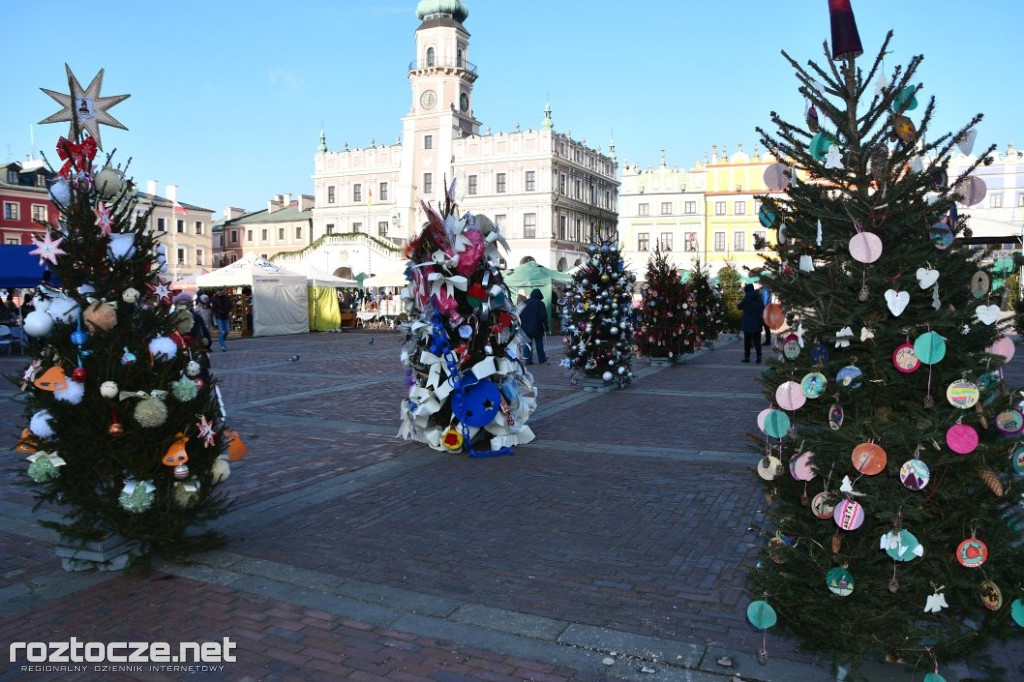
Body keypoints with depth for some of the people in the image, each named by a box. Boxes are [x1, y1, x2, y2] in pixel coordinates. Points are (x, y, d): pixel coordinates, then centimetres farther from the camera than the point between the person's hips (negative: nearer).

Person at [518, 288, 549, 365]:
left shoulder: (525, 303, 6)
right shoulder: (540, 303, -6)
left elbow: (520, 315, 8)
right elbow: (544, 317, -9)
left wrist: (521, 325, 14)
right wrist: (546, 327, -3)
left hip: (526, 327, 2)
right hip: (537, 328, -2)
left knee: (528, 344, 4)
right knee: (539, 343, 11)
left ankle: (528, 360, -1)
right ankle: (541, 359, 18)